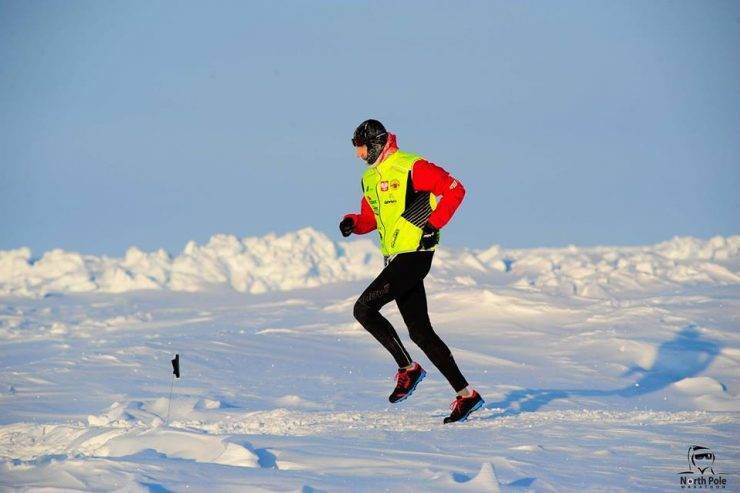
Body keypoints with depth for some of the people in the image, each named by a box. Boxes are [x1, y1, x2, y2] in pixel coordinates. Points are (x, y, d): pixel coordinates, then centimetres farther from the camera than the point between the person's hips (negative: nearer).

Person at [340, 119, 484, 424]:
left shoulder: (411, 167, -11)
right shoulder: (370, 177, 16)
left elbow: (455, 189, -13)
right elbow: (370, 217, 27)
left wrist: (434, 223, -18)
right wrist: (353, 223, 5)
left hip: (414, 254, -9)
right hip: (394, 259, 9)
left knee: (364, 309, -15)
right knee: (420, 331, 6)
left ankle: (408, 367, -3)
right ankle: (465, 394, 9)